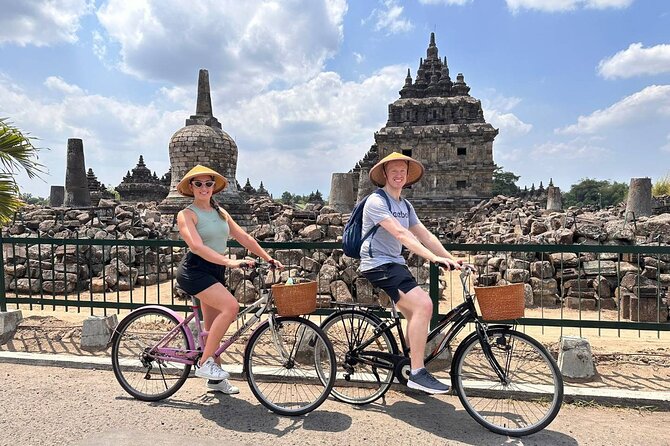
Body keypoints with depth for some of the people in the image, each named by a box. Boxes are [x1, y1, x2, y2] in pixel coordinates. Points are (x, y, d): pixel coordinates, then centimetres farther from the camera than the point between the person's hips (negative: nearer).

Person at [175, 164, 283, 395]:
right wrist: (229, 261, -32)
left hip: (215, 271, 7)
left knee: (214, 328, 11)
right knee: (231, 306, -26)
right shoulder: (186, 214, -7)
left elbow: (244, 237, 13)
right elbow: (197, 247, -21)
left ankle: (216, 379, 24)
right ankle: (204, 363, -13)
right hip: (194, 270, -7)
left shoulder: (220, 212, 14)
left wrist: (269, 259, 7)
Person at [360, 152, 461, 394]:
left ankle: (408, 365, 23)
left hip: (395, 264, 9)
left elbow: (425, 235, 9)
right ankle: (417, 373, -16)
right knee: (423, 304, -22)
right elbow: (400, 233, -24)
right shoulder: (376, 201, -11)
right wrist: (434, 257, -32)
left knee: (417, 315, 5)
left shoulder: (406, 206, 16)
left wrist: (450, 259, -2)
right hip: (378, 265, -9)